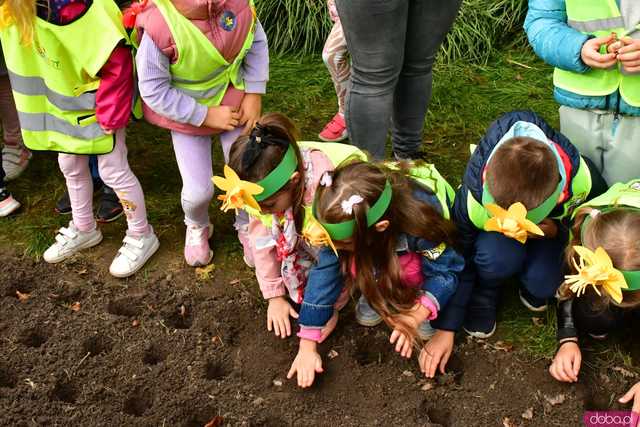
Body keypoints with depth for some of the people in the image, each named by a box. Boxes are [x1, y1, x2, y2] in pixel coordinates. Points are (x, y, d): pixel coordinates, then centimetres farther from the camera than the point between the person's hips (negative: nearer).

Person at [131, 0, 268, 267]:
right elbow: (153, 90, -22)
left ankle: (247, 226, 36)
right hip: (188, 113, -2)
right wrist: (205, 115, -20)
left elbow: (257, 41, -2)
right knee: (198, 191, -3)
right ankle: (197, 228, 36)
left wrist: (254, 94, -8)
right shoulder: (158, 27, -32)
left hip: (234, 103, 3)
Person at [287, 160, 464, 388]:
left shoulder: (420, 219, -42)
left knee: (409, 269, -35)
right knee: (357, 264, -29)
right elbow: (325, 272, -26)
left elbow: (447, 272, -28)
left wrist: (416, 315, -44)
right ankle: (380, 289, 2)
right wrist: (307, 348, -25)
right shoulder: (345, 221, -32)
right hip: (380, 250, 3)